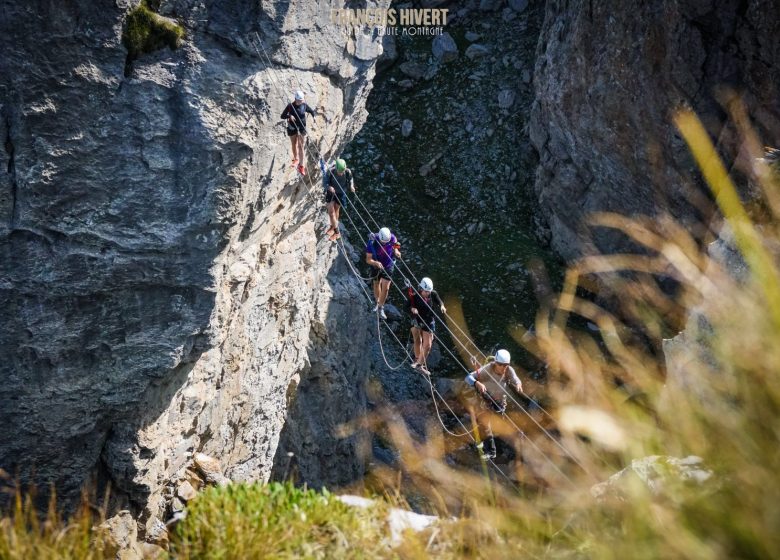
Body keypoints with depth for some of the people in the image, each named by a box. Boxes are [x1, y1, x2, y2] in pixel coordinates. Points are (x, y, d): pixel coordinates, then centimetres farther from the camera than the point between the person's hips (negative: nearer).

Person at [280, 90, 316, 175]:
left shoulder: (304, 105, -7)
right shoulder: (290, 106, -12)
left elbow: (312, 111, 9)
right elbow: (282, 116, -8)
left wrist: (314, 116, -13)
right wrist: (289, 116, -28)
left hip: (301, 127, 0)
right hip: (292, 128, 0)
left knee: (300, 146, -5)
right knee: (294, 145, 16)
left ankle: (301, 165, -5)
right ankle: (296, 159, 43)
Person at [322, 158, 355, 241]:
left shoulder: (348, 172, -26)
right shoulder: (330, 171, -30)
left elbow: (350, 180, -5)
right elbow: (324, 183, -23)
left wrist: (351, 186, -26)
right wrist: (329, 187, -44)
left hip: (341, 193, 1)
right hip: (331, 192, -1)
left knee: (336, 210, 17)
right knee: (331, 211, -2)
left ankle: (333, 227, 36)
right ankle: (336, 232, 10)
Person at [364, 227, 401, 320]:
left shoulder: (392, 238, -25)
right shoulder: (372, 242, -32)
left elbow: (395, 248, -1)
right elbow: (368, 259, -29)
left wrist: (397, 253, -24)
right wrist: (375, 262, -49)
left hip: (388, 266, 1)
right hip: (376, 265, -1)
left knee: (385, 288, -2)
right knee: (377, 285, 19)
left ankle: (381, 307, 17)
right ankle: (378, 302, 46)